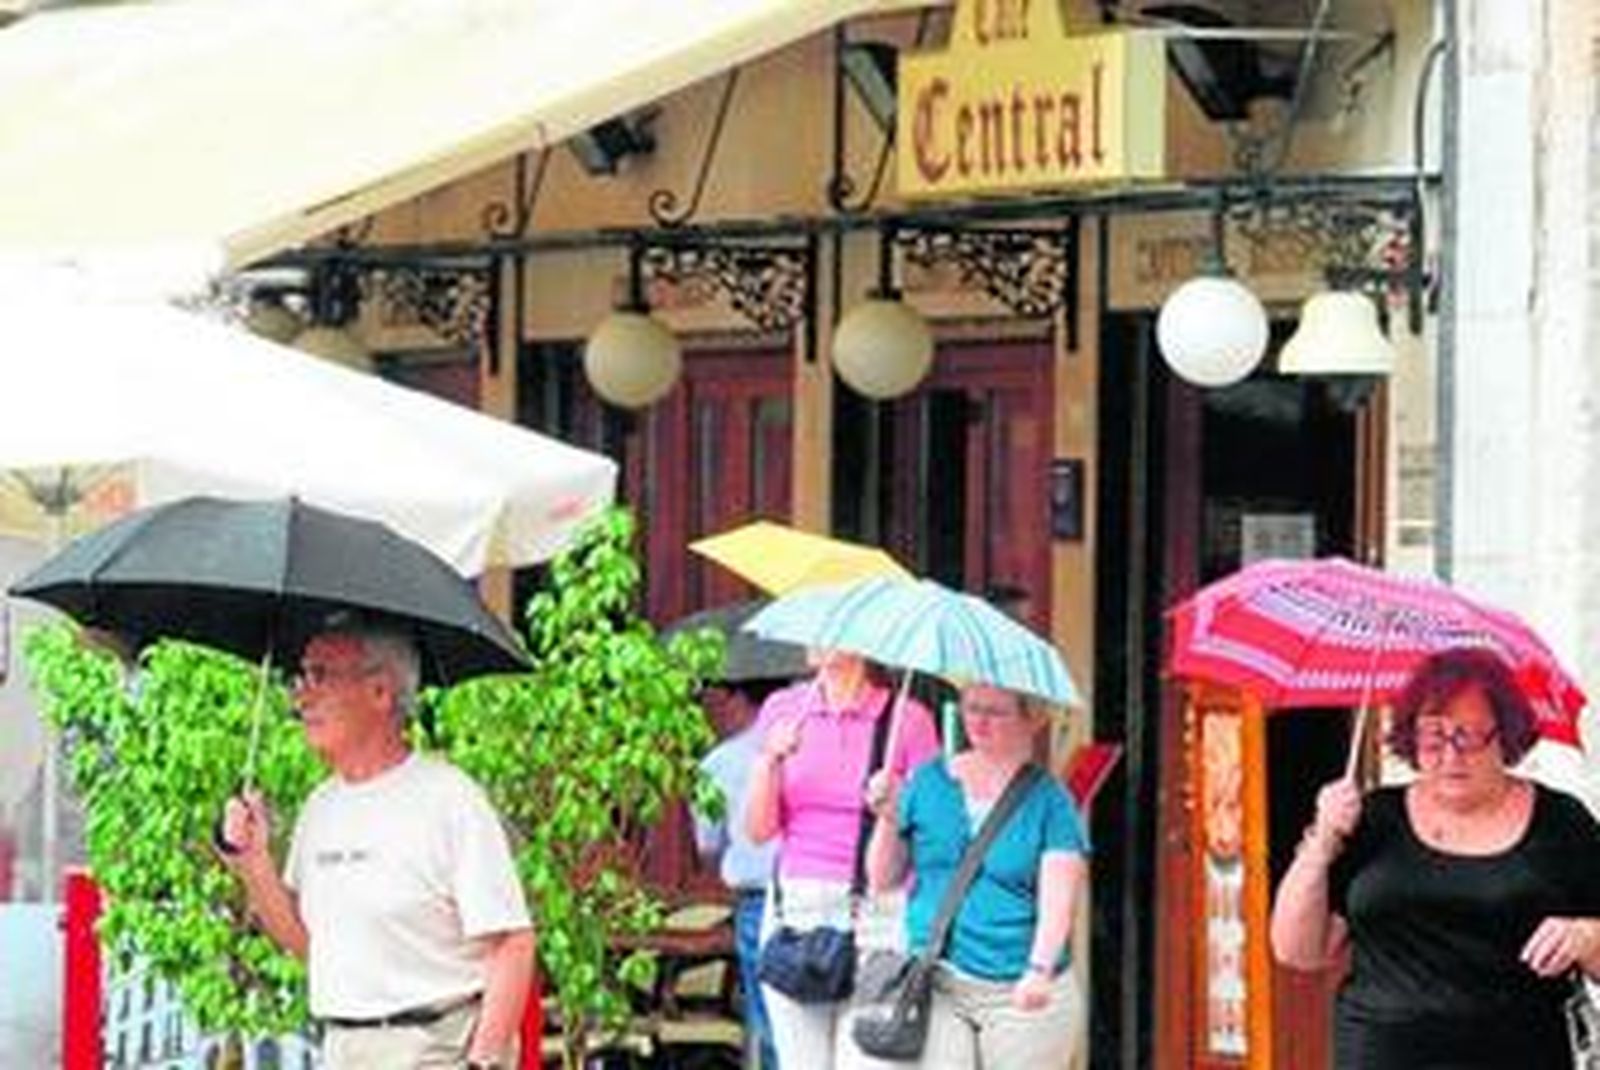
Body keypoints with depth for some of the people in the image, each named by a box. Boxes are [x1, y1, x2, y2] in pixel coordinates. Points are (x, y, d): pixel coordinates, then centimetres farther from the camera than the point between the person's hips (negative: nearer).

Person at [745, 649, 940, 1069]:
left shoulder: (906, 719, -1)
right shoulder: (783, 709, 9)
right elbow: (759, 830, 6)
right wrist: (770, 761, -7)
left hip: (874, 913, -3)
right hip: (794, 909, 4)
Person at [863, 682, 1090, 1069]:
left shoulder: (1048, 801, 0)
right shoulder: (929, 782, 9)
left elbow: (1057, 900, -11)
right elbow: (883, 879, 11)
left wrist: (1040, 970, -27)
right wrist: (888, 820, -7)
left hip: (1019, 994, -2)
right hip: (938, 986, 2)